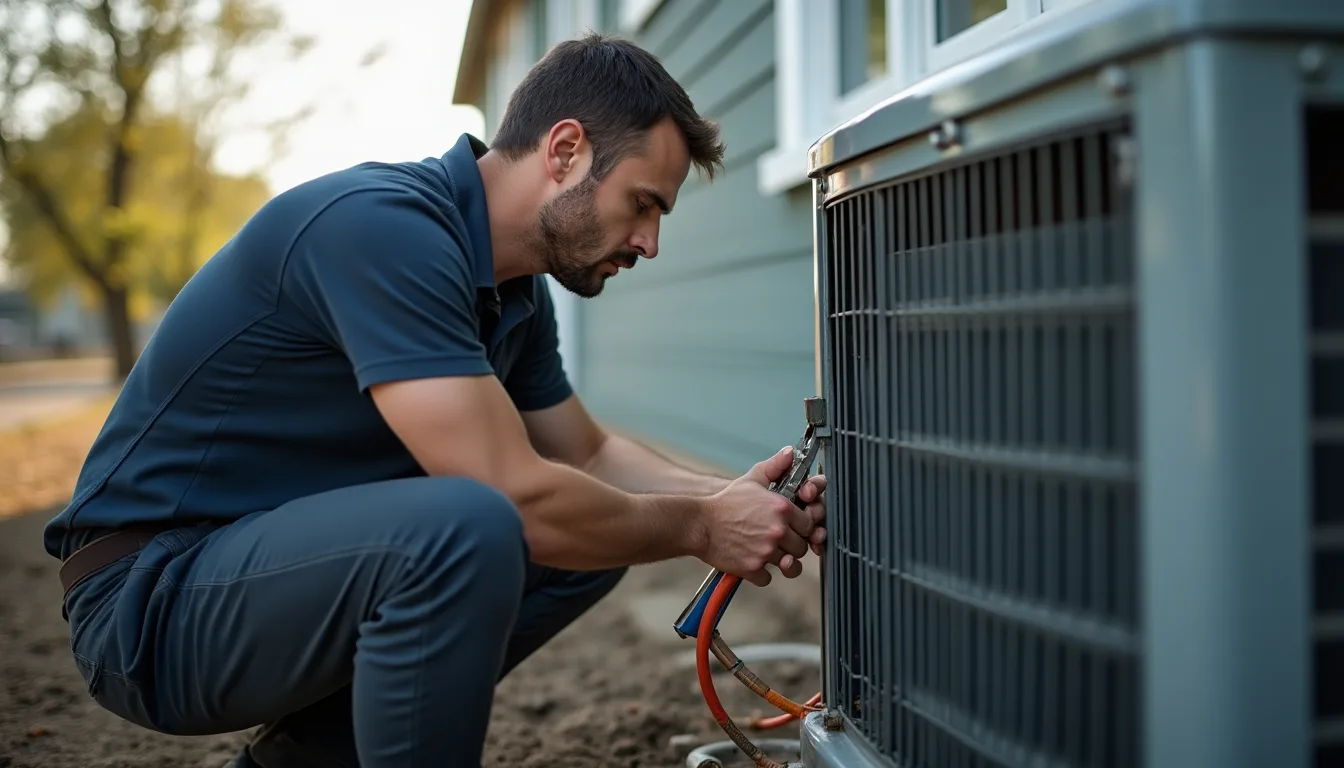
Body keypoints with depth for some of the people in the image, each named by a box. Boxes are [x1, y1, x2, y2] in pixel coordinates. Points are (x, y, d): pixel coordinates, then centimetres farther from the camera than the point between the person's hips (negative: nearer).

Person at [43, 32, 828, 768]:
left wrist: (728, 497, 0)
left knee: (592, 530, 6)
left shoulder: (515, 289, 5)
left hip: (286, 553, 9)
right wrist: (698, 526, -14)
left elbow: (585, 454, 17)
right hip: (152, 591, -9)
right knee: (468, 527, -33)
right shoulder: (383, 225, -24)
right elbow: (514, 492, -29)